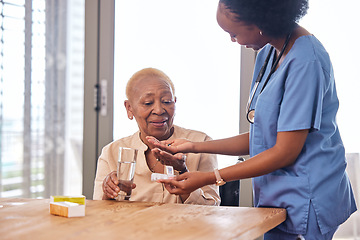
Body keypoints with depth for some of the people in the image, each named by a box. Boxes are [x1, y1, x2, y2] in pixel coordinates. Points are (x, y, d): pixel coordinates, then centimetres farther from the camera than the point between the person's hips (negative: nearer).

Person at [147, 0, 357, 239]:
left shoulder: (306, 61, -19)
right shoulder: (268, 54, 10)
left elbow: (285, 152, -18)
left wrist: (209, 178, -14)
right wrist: (194, 146, 4)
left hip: (306, 200, -8)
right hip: (276, 196, 8)